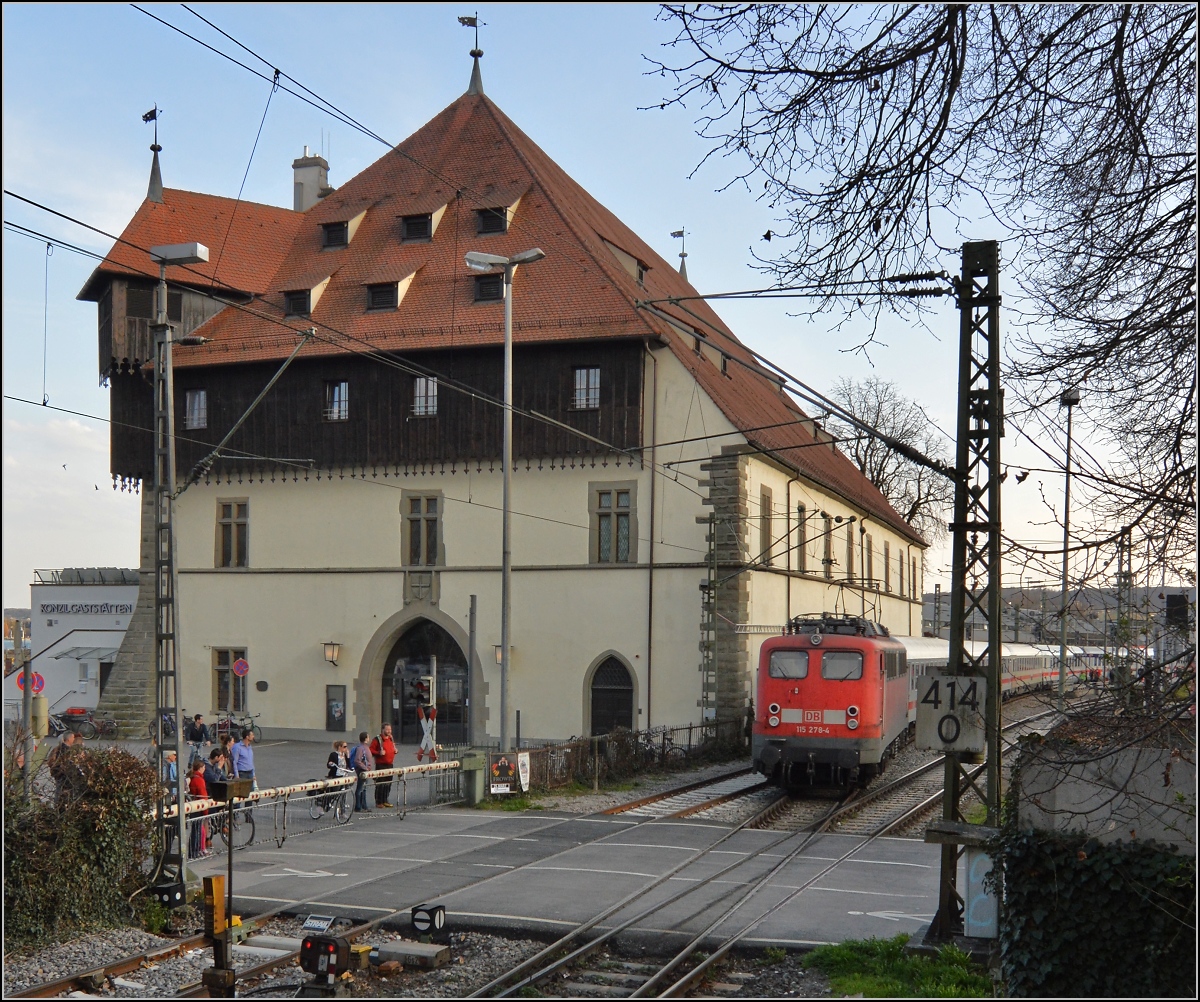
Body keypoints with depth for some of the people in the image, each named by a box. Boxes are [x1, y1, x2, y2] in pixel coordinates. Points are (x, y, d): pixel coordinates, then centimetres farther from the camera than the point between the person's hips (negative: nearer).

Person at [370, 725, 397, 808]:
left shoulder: (391, 739, 13)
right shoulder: (377, 739, -9)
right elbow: (371, 750, -10)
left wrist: (395, 751, 7)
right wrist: (379, 753, -23)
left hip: (389, 765, 7)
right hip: (381, 765, -7)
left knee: (388, 784, 11)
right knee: (380, 784, -5)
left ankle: (385, 800, 20)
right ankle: (378, 802, 2)